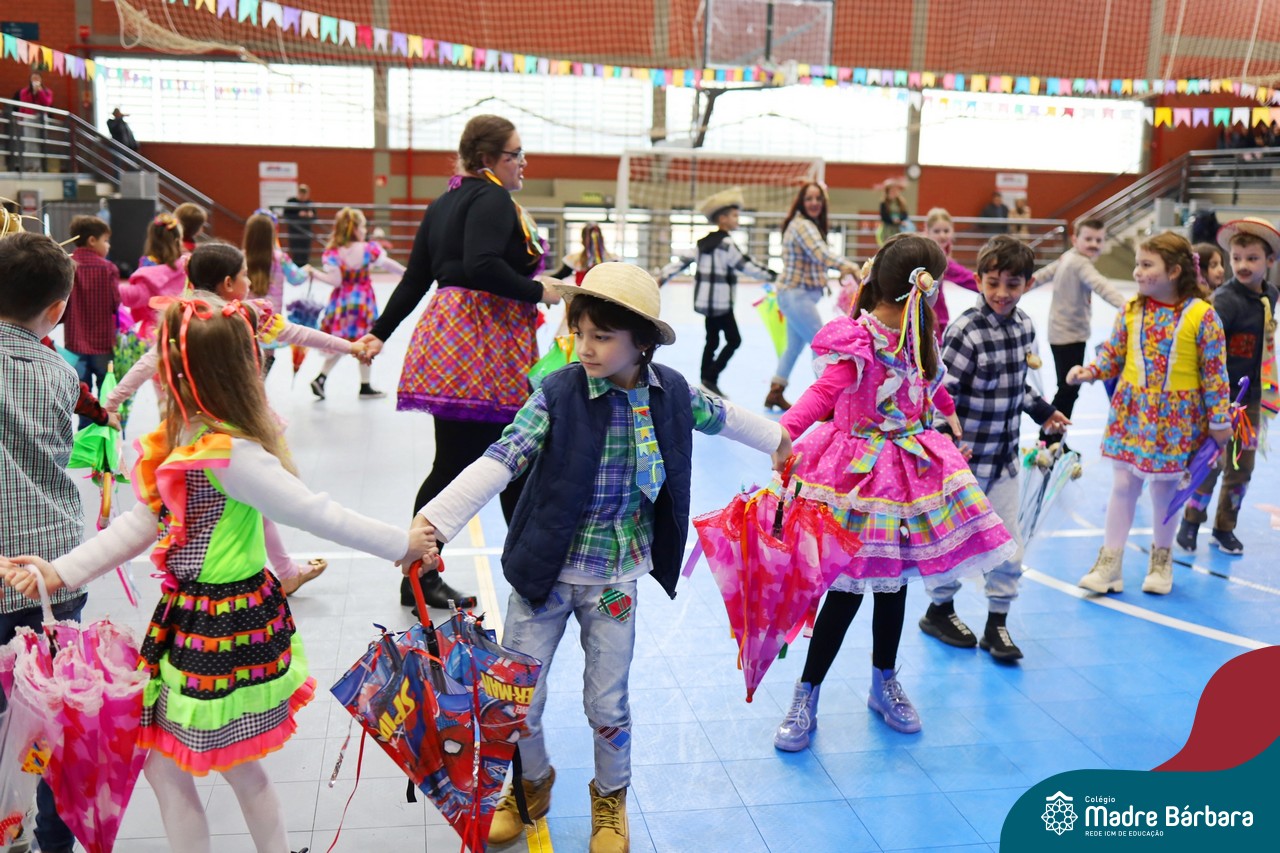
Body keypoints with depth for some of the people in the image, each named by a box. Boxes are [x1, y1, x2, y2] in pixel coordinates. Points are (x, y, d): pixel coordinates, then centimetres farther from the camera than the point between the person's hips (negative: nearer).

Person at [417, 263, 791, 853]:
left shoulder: (672, 393, -5)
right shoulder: (558, 395, -16)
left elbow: (721, 416, 15)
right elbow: (497, 462, -24)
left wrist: (777, 439, 31)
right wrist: (433, 521, -37)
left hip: (614, 577, 1)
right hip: (545, 570, -1)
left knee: (607, 704, 9)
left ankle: (610, 799, 39)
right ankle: (532, 784, 40)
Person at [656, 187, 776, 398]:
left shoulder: (704, 242, 10)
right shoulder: (726, 244, -14)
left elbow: (683, 260, 10)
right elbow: (747, 266, -15)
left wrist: (663, 277, 13)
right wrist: (770, 276, -8)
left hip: (706, 300, 9)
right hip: (720, 302, -9)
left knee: (712, 341, 14)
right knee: (733, 340, -2)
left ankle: (706, 381, 16)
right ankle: (710, 379, -7)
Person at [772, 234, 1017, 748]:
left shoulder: (918, 338, 6)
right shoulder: (858, 343, -20)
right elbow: (824, 393, -34)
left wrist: (951, 418, 40)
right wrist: (784, 433, -50)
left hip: (911, 467, 8)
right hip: (860, 472, -8)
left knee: (894, 579, 17)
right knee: (849, 587, -4)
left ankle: (884, 684, 35)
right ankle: (806, 696, 12)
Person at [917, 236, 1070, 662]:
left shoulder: (1024, 325, 4)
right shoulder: (964, 331, -18)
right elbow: (944, 392, -18)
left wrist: (1043, 411, 26)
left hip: (1005, 456, 6)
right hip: (964, 458, -6)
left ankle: (997, 623, 21)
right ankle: (940, 609, 30)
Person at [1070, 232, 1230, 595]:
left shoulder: (1201, 315, -12)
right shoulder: (1131, 310, -2)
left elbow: (1214, 371, -7)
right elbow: (1112, 354, 6)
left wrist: (1218, 420, -4)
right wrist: (1088, 372, -13)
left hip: (1176, 417, -2)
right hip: (1131, 410, 2)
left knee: (1164, 488, 12)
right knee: (1123, 485, 5)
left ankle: (1161, 558, 33)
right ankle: (1109, 564, 13)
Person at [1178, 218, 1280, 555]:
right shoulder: (1226, 299, -18)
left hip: (1251, 397, 7)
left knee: (1242, 465, 12)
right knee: (1211, 460, -2)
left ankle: (1225, 527, 27)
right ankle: (1191, 521, 19)